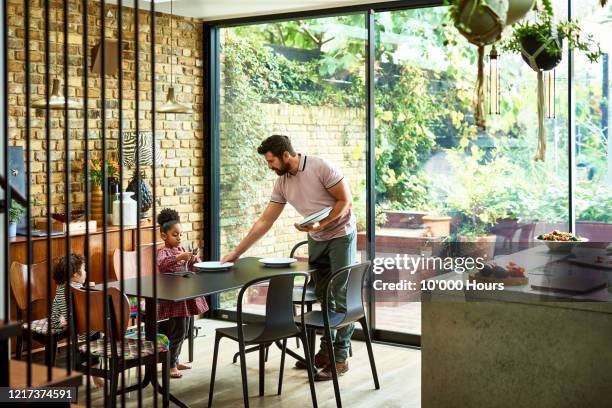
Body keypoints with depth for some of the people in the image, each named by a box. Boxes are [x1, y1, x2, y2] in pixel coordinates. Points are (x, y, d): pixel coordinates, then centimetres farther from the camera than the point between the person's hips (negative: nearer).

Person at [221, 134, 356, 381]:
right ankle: (326, 351, 18)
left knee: (341, 298, -4)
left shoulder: (320, 167, -20)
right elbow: (264, 222, 3)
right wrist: (236, 253, 0)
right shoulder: (282, 183, 0)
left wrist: (320, 225, -25)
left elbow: (346, 201, -16)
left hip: (341, 235, -6)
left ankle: (340, 359, 0)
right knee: (324, 299, 8)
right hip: (316, 240, 6)